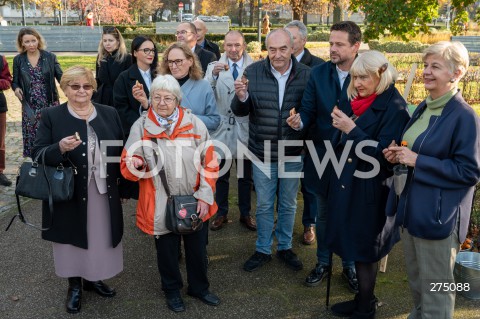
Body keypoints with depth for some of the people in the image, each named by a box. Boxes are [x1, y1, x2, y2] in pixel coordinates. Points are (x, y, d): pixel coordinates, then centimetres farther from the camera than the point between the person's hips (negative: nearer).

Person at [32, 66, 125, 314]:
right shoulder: (51, 116, -5)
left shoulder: (109, 113, 3)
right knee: (74, 238, 12)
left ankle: (93, 278, 40)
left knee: (100, 237, 15)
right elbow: (37, 154, -8)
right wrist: (60, 148, -28)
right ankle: (74, 285, 35)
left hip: (104, 193, 3)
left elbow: (122, 150, 7)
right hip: (68, 195, -2)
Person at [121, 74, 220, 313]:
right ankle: (172, 290, 42)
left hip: (195, 203, 1)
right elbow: (127, 165, -4)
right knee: (167, 250, 16)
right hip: (160, 205, -1)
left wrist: (205, 196, -7)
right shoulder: (141, 126, -6)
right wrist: (135, 164, -27)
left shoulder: (194, 124, -5)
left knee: (197, 247, 16)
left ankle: (199, 287, 43)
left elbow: (209, 163, -2)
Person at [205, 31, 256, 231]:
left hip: (245, 128, -1)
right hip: (221, 127, 1)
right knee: (220, 175, 14)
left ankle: (245, 214, 31)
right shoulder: (214, 67, -1)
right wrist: (213, 75, -30)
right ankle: (221, 213, 30)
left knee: (245, 176, 13)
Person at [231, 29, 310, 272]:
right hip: (262, 152, 0)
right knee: (264, 205, 14)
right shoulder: (253, 72, -9)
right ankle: (263, 250, 32)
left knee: (288, 205, 17)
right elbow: (240, 112, -6)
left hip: (293, 153, 1)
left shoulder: (306, 74, -8)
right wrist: (241, 97, -27)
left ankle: (285, 247, 37)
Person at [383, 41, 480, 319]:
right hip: (411, 209, 8)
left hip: (437, 215, -8)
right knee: (416, 282, 23)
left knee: (435, 289, 8)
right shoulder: (423, 108, 9)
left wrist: (417, 161, -21)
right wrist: (399, 155, -2)